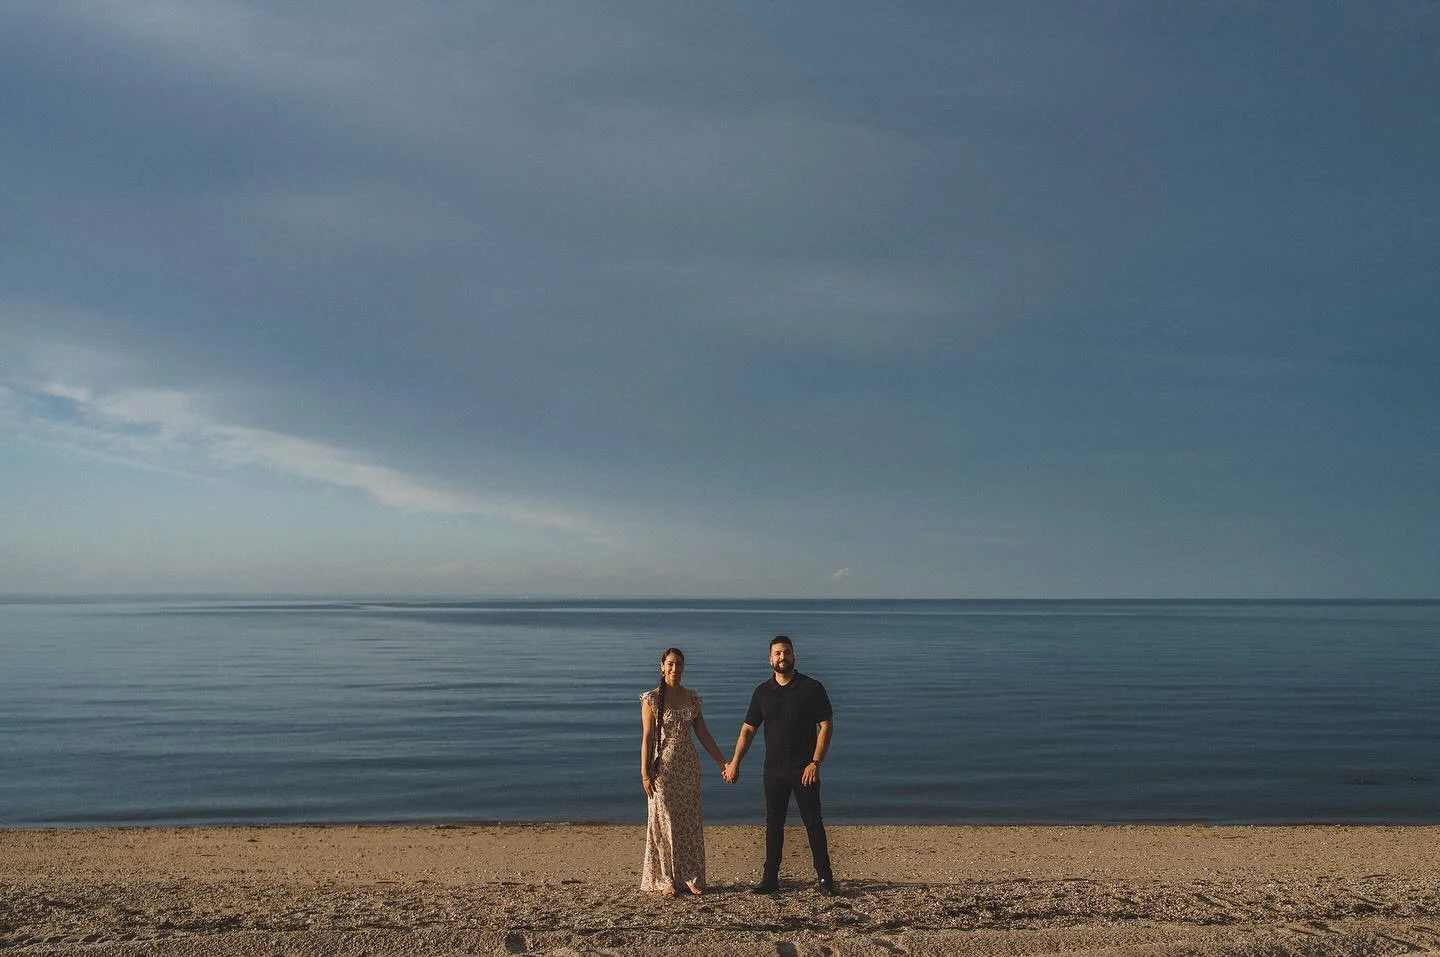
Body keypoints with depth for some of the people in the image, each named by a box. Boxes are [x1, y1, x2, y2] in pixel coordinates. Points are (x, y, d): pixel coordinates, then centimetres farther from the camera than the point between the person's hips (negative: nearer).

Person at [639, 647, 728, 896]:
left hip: (688, 765, 4)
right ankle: (666, 879, 12)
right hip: (663, 765, -4)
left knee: (690, 821, 7)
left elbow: (703, 733, 9)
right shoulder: (651, 698, -7)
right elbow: (647, 737, -8)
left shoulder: (692, 698, 5)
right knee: (665, 821, 3)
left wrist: (722, 762, 7)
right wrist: (645, 772, -13)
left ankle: (691, 877, 15)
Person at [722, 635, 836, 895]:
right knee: (773, 824, 8)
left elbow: (826, 726, -6)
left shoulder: (811, 688, -4)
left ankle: (825, 878, 7)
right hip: (774, 771, 4)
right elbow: (748, 729, 11)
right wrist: (734, 762, 3)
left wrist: (815, 762, -14)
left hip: (804, 770, -3)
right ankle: (770, 878, 14)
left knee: (813, 822, 0)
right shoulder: (763, 692, 7)